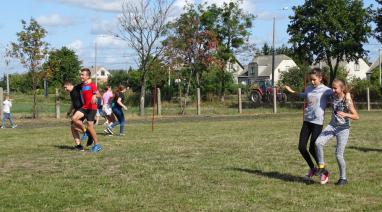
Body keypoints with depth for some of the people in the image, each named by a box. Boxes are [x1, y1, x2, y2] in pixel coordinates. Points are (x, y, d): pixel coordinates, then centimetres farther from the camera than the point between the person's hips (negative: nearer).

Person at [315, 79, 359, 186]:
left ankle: (343, 178, 14)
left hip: (343, 128, -5)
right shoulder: (334, 97, 0)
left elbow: (356, 116, -20)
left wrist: (345, 114, -35)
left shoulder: (347, 101, -16)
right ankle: (321, 167, -6)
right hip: (332, 126, 5)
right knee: (318, 142, -19)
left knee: (339, 155, -5)